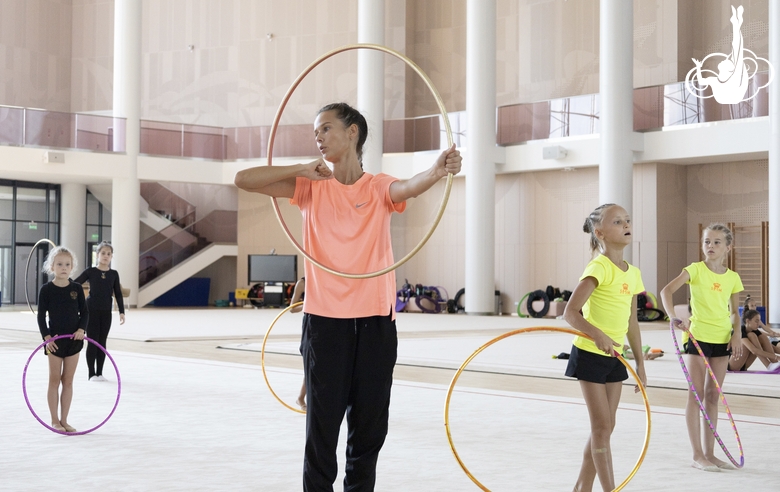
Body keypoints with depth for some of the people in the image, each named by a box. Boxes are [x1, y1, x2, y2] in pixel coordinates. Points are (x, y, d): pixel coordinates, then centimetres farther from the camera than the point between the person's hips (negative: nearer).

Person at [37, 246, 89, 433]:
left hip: (74, 339, 3)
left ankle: (64, 420, 16)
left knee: (68, 381, 8)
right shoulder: (46, 289, -6)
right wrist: (46, 335, -15)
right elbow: (41, 315, -5)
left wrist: (81, 329, -11)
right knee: (54, 380, 5)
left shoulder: (77, 288, 1)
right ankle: (54, 420, 15)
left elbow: (84, 312, 5)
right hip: (55, 340, -3)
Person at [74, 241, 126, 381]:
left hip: (106, 312, 3)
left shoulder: (114, 274, 4)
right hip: (91, 310, -3)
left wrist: (121, 312, 3)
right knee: (92, 342, -1)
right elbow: (74, 284, -1)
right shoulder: (90, 271, -3)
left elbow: (118, 294, 7)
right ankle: (91, 373, 6)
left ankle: (99, 373, 14)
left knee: (102, 342, 7)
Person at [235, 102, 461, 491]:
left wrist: (436, 171, -41)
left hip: (376, 321, 1)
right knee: (322, 422, 1)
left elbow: (408, 187, -19)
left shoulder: (378, 187, 4)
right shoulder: (311, 186, 6)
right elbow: (244, 179, -1)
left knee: (370, 425, 9)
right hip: (324, 320, 0)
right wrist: (302, 169, -7)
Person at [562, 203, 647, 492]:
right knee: (602, 427, -3)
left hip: (614, 357, 8)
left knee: (605, 427, 12)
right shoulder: (599, 268, -16)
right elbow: (570, 312, -24)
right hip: (590, 355, -8)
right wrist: (597, 335, -38)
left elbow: (632, 322, 13)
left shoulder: (633, 273, 7)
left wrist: (640, 363, 14)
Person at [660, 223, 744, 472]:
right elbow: (667, 290, -15)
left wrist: (736, 334, -4)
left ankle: (709, 452, 17)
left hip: (722, 339, 4)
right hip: (697, 336, -4)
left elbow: (734, 312, 13)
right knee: (696, 394, -2)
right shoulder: (696, 269, -6)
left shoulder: (733, 277, 7)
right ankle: (697, 455, 2)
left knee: (713, 395, 9)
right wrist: (674, 318, -28)